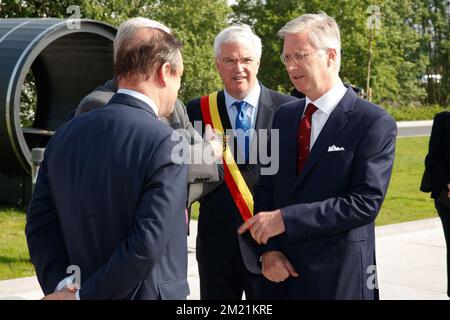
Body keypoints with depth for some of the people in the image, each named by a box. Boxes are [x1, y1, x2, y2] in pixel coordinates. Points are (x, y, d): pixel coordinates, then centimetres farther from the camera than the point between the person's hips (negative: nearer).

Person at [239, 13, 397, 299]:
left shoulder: (375, 123, -10)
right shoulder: (284, 115, 9)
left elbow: (365, 202, -18)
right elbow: (266, 187, 9)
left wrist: (285, 219, -22)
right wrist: (269, 248, -7)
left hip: (339, 275, -5)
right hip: (282, 270, 5)